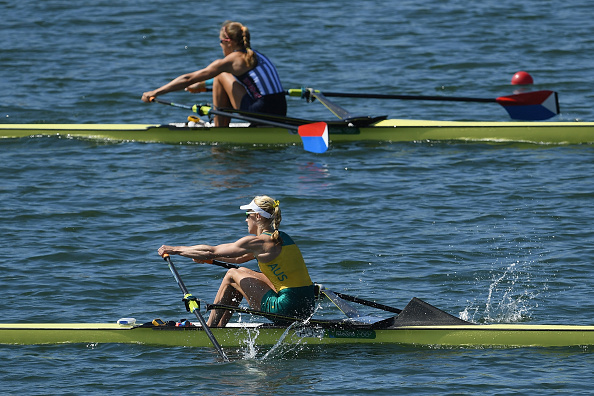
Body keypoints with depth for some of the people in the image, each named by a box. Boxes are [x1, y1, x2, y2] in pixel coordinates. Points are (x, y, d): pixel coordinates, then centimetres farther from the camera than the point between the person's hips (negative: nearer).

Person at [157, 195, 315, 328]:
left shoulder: (258, 242, -10)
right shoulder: (280, 238, 16)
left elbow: (211, 252, -3)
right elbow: (240, 258, 29)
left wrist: (174, 250, 6)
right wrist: (206, 256, 31)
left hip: (287, 309, -8)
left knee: (232, 275, 7)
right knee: (242, 273, 22)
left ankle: (208, 329, 19)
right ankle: (219, 327, 29)